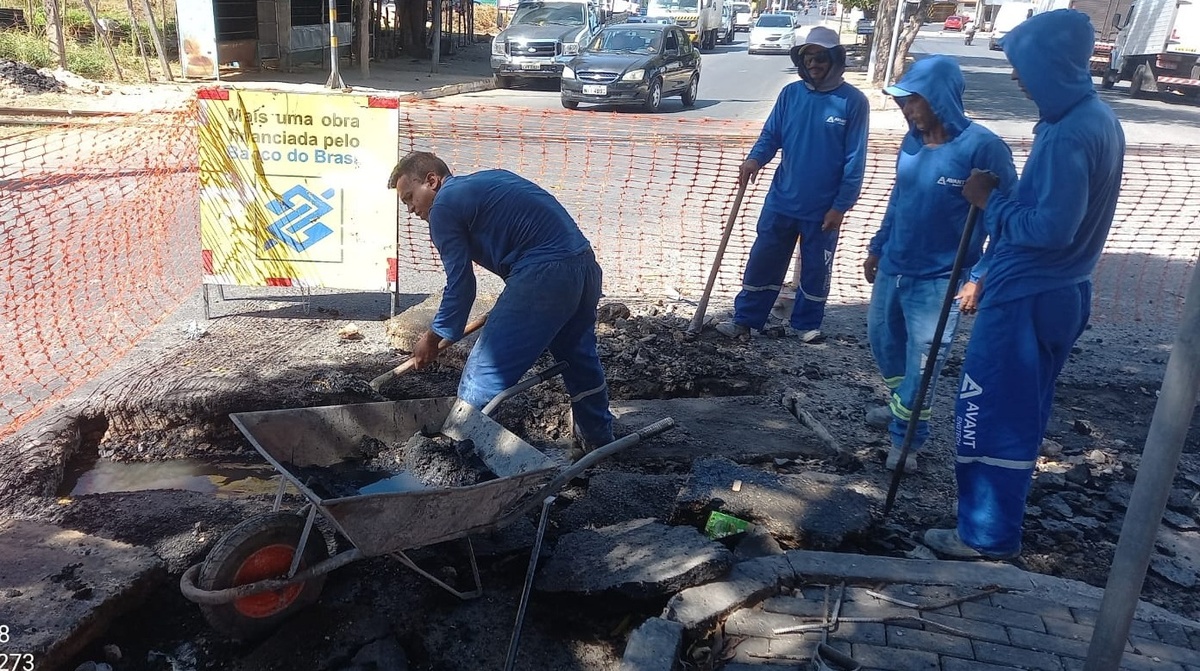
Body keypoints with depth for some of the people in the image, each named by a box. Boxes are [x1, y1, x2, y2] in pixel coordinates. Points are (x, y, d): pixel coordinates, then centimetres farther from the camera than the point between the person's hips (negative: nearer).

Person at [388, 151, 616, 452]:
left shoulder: (444, 206, -1)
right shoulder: (488, 179, 23)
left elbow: (461, 284, -2)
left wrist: (433, 338, 10)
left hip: (545, 275, -10)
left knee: (485, 373, -1)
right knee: (579, 357, 27)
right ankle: (599, 440, 44)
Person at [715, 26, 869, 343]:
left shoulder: (853, 101, -10)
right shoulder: (790, 93, 0)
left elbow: (854, 161, -10)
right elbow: (771, 135, 3)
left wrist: (840, 206, -12)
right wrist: (755, 159, -19)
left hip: (823, 207, -2)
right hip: (781, 200, 3)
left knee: (815, 268, 13)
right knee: (762, 261, 8)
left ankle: (807, 323, 30)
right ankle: (745, 319, 20)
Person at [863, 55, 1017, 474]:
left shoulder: (982, 147, -19)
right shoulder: (913, 141, 1)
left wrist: (980, 277, -21)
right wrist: (877, 247, 20)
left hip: (938, 281, -7)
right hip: (892, 269, 7)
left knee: (921, 364, 3)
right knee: (883, 342, 22)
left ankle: (908, 437, 25)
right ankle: (900, 406, 48)